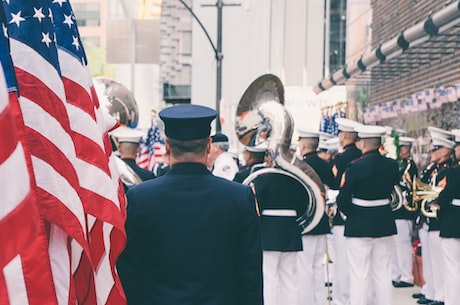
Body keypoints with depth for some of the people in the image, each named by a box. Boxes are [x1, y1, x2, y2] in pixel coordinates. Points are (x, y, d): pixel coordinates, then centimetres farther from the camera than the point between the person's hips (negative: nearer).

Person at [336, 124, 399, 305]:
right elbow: (392, 193, 9)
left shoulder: (355, 167, -16)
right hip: (385, 225, 5)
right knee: (383, 273, 13)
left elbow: (342, 200, -13)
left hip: (359, 226, -5)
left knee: (359, 275, 1)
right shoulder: (392, 166, 0)